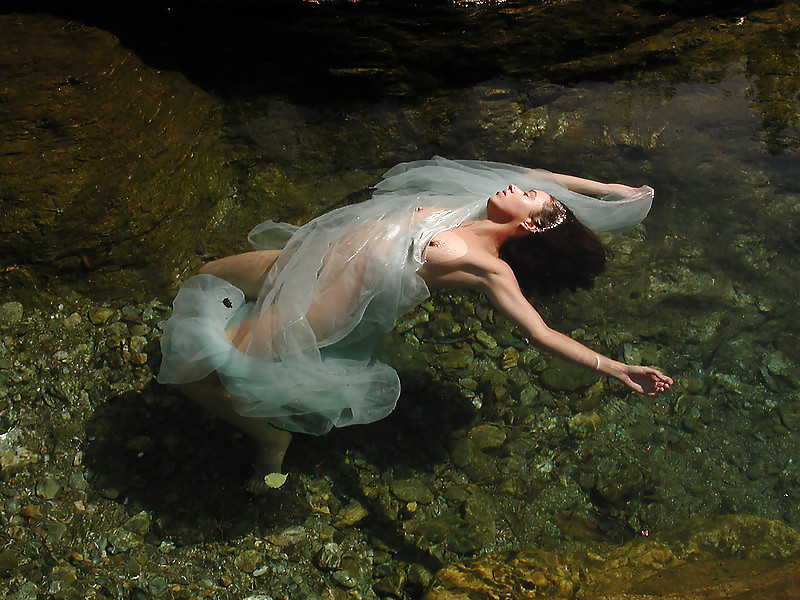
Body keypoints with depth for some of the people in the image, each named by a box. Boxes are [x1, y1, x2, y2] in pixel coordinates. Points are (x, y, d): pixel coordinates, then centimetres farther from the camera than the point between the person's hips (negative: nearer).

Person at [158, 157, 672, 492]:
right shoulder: (471, 211, 4)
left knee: (189, 366, -11)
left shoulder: (489, 267, -14)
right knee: (204, 282, 25)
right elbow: (537, 175, 18)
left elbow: (541, 332, -16)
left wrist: (613, 367, -24)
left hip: (320, 307, -7)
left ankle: (271, 436, 12)